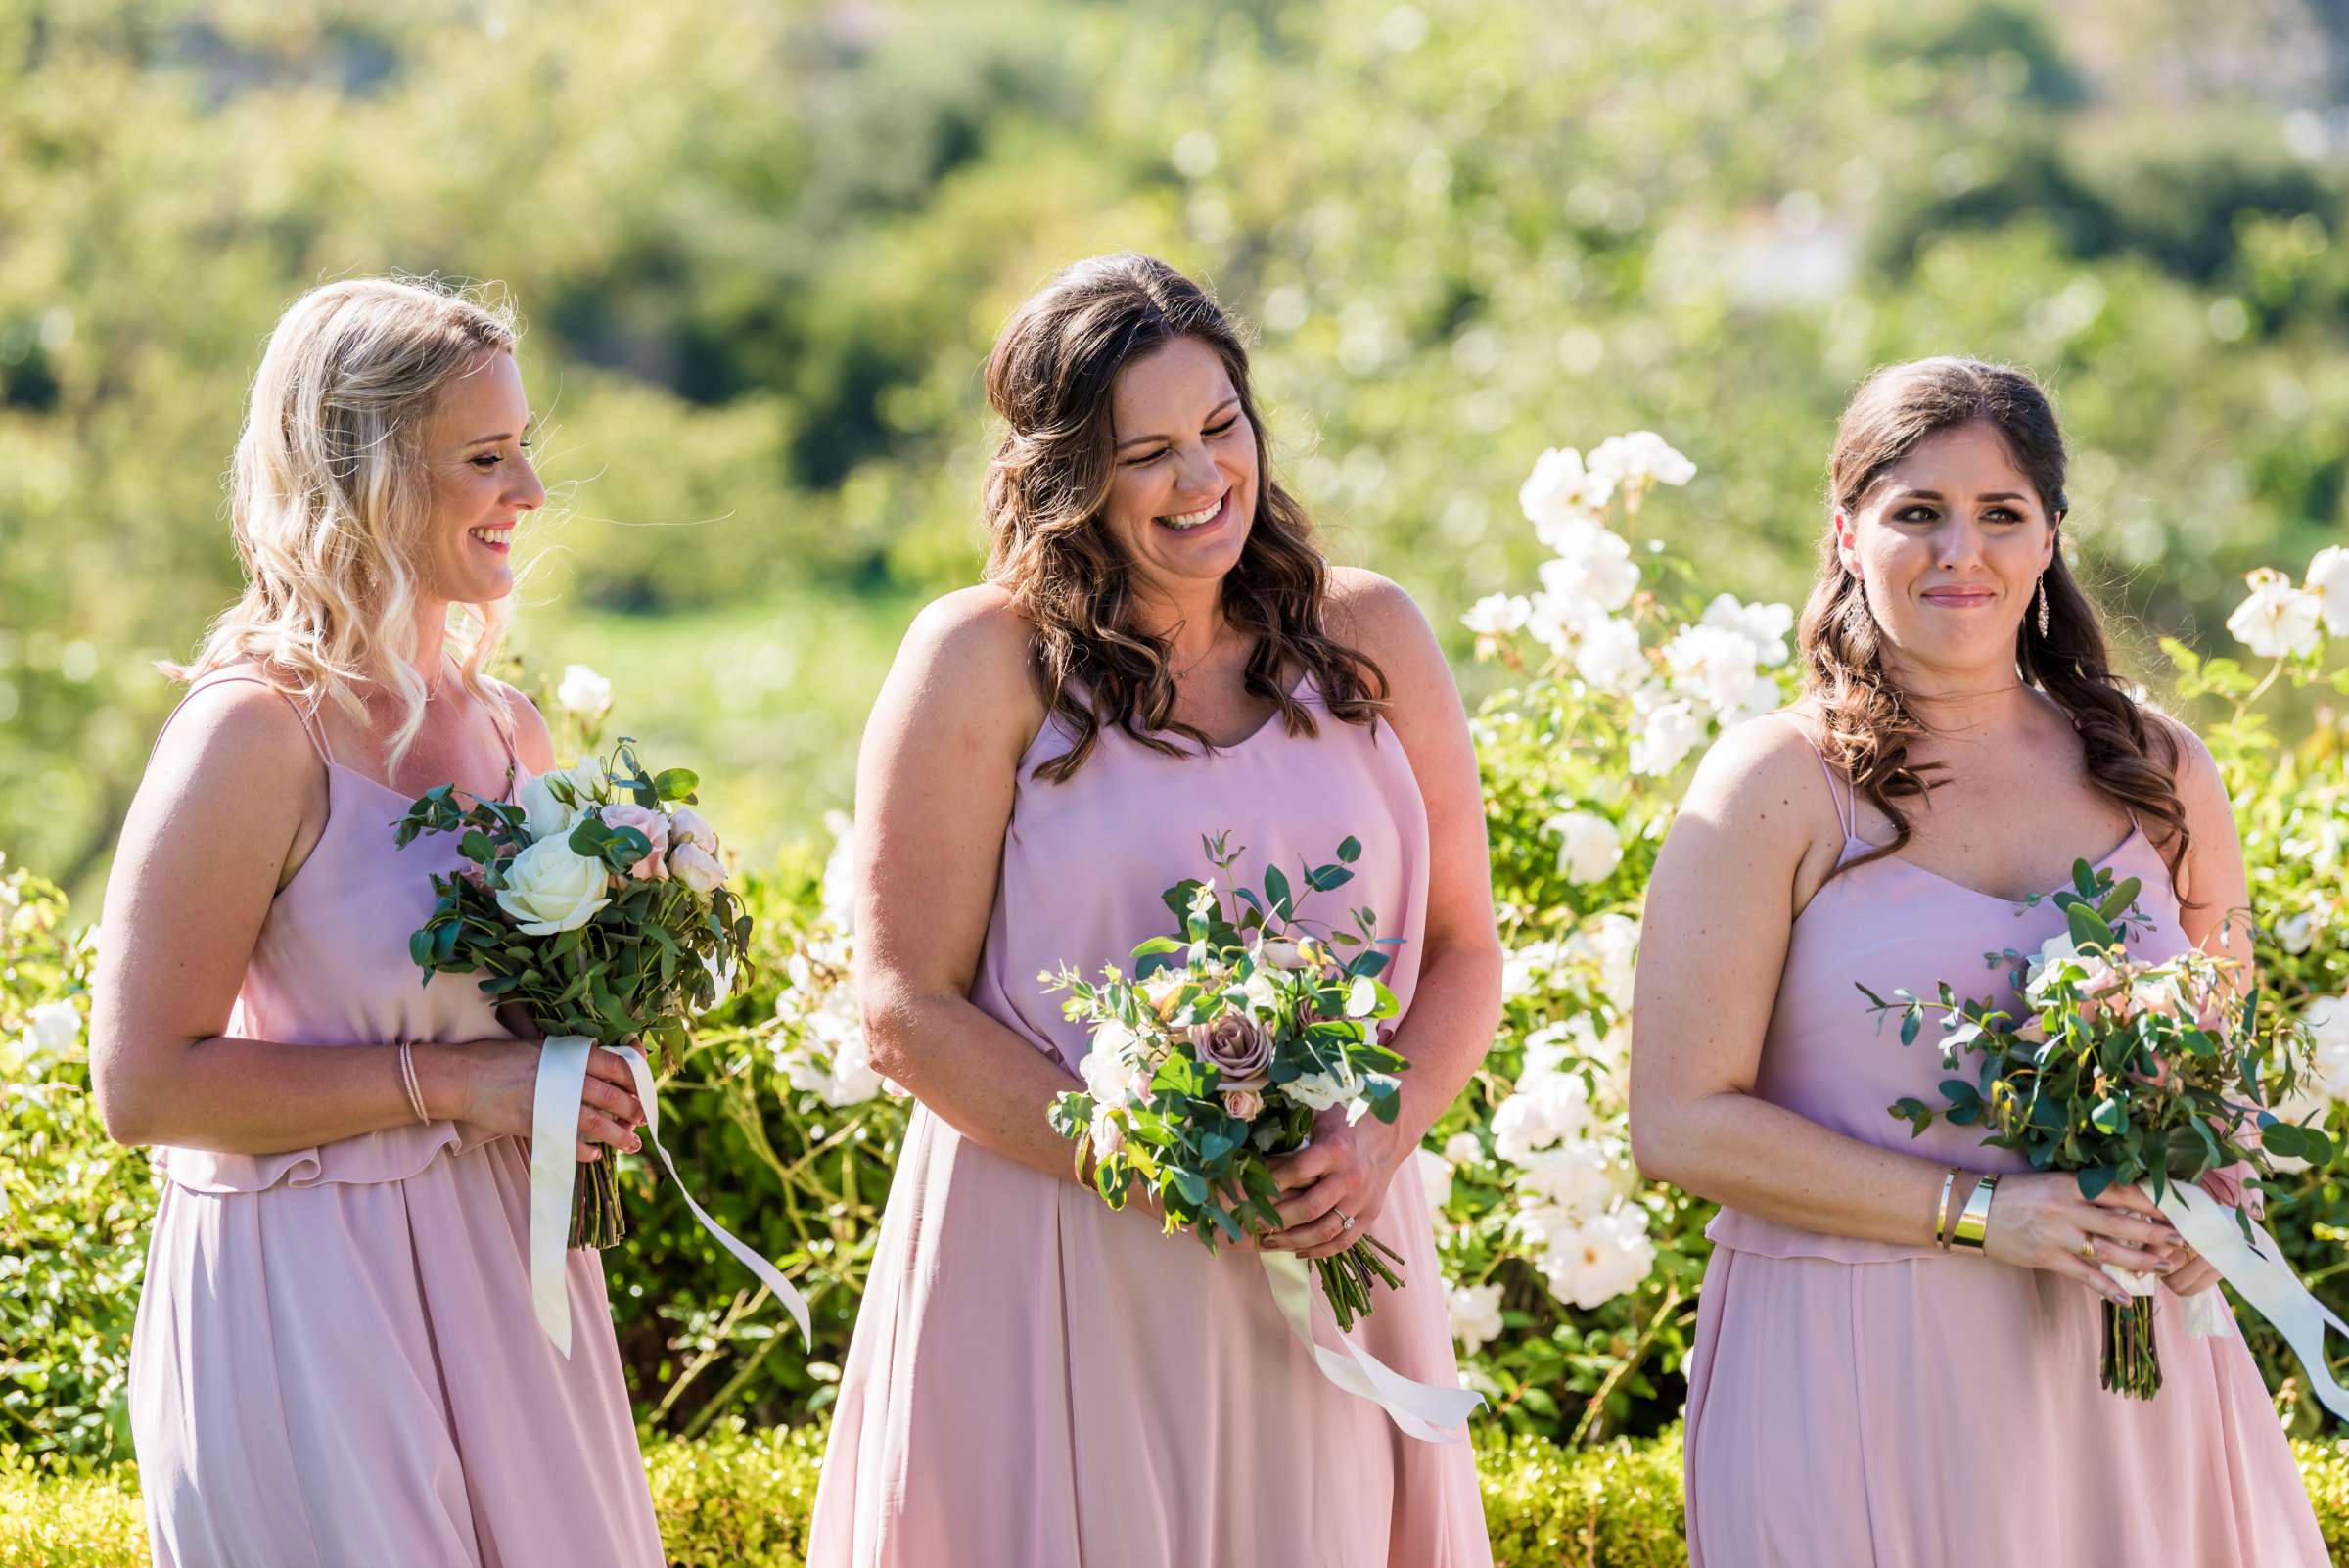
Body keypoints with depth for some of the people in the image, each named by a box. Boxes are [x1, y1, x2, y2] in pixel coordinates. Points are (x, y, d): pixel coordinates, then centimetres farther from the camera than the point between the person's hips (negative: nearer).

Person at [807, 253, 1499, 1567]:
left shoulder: (1368, 638, 6)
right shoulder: (986, 661, -5)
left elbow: (1463, 952, 10)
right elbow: (906, 1011, -7)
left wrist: (1379, 1139, -9)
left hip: (1319, 1258, 3)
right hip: (1054, 1285, -3)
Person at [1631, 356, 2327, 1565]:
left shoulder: (2156, 774, 8)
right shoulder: (1778, 787, -5)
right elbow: (1682, 1122, -9)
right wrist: (1975, 1214, -16)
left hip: (2122, 1362, 4)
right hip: (1855, 1371, -3)